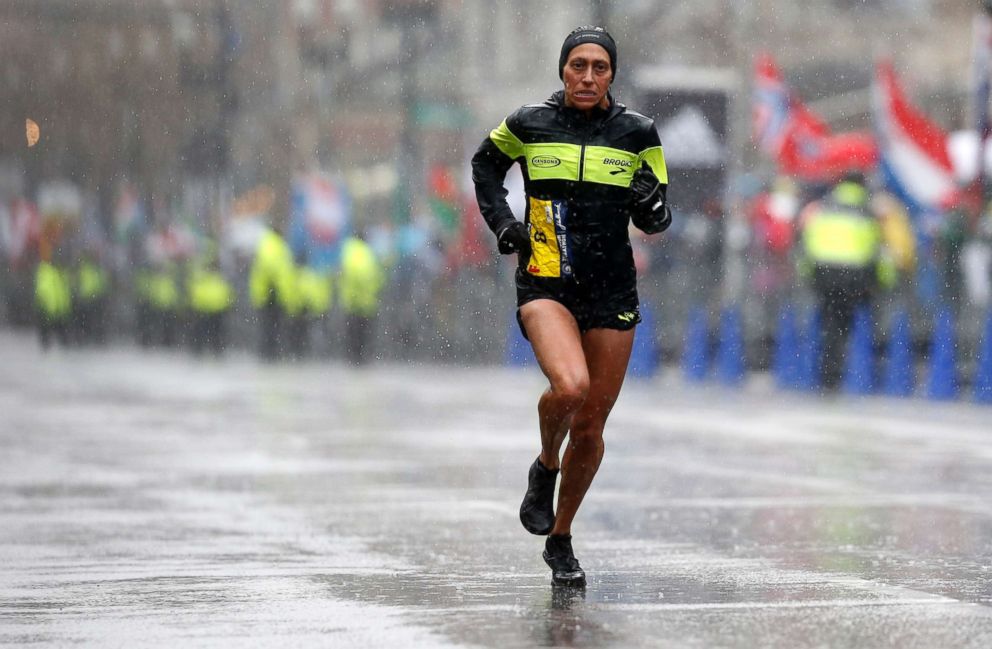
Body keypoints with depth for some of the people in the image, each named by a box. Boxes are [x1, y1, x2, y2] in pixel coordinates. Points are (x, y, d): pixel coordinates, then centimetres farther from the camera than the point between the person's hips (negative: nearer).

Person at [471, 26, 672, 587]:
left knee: (590, 425, 5)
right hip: (546, 283, -2)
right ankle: (545, 468, 4)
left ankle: (561, 541, 25)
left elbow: (657, 221, 5)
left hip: (612, 291, 2)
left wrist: (650, 204, -18)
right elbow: (486, 164, 21)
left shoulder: (637, 132, 1)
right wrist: (502, 223, 8)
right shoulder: (528, 125, 0)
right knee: (570, 386, -29)